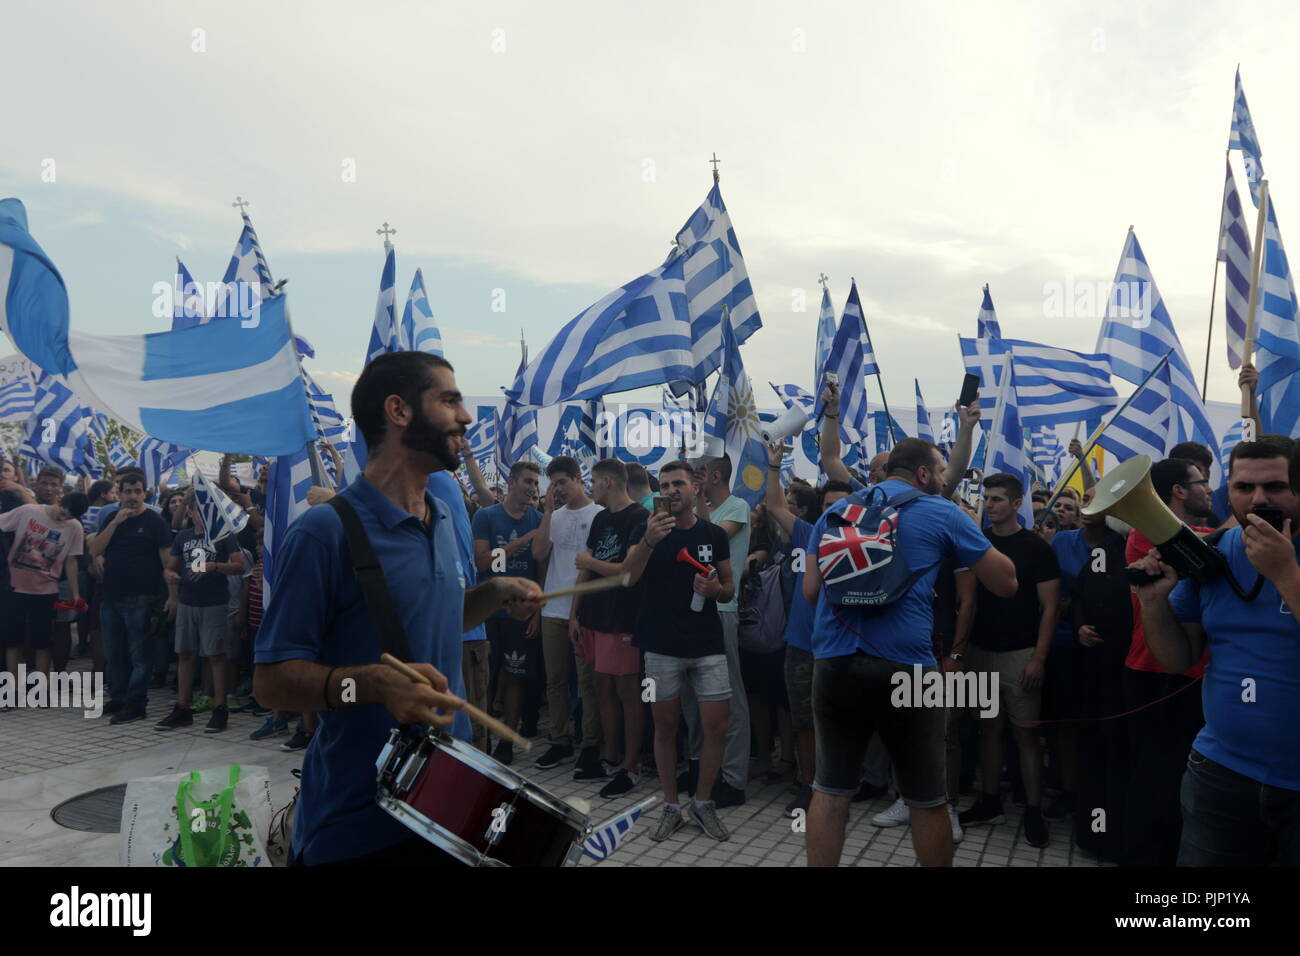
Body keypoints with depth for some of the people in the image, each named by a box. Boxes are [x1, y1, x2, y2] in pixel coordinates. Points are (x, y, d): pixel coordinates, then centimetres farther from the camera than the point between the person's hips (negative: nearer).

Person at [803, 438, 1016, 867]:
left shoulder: (835, 511, 14)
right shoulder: (942, 513, 3)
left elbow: (810, 591, 16)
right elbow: (1006, 583, 9)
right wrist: (974, 528, 23)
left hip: (832, 663, 4)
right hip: (903, 666, -3)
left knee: (829, 790, 13)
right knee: (927, 799, 12)